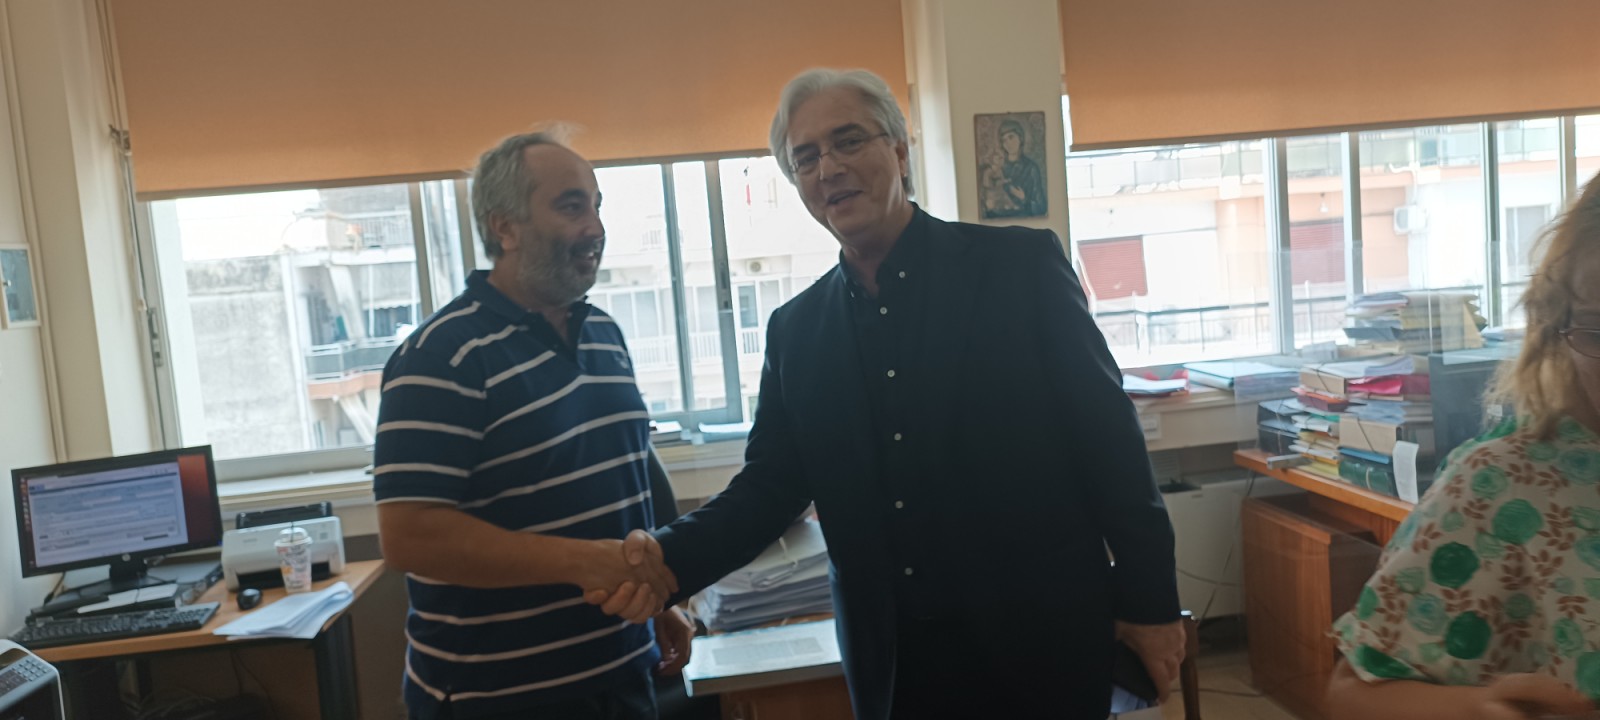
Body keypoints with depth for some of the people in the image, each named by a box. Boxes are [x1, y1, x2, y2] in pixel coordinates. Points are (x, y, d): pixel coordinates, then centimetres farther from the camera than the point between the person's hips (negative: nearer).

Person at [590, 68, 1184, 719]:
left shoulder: (1021, 266, -7)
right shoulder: (794, 330, 4)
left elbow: (1107, 436, -6)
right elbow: (768, 484, 5)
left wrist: (1149, 602, -5)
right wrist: (671, 557, -13)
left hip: (1039, 642, -3)